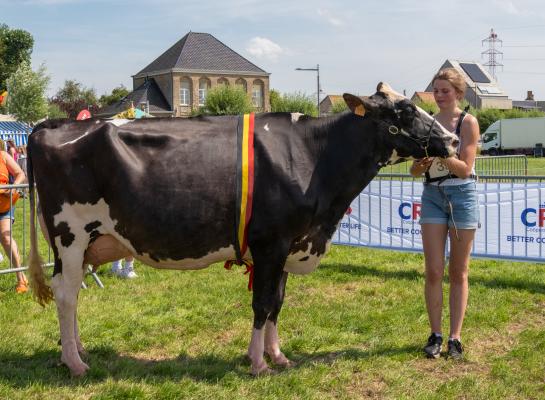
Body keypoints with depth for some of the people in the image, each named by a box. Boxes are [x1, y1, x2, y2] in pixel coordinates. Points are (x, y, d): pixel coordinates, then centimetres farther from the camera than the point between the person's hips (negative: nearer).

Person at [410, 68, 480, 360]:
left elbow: (465, 168, -11)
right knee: (433, 271, -1)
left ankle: (455, 338, 10)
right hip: (432, 195, 3)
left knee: (458, 272, 5)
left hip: (462, 195, -3)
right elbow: (415, 171, 6)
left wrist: (441, 152, -25)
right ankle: (435, 335, 9)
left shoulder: (468, 122, -3)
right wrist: (422, 161, -16)